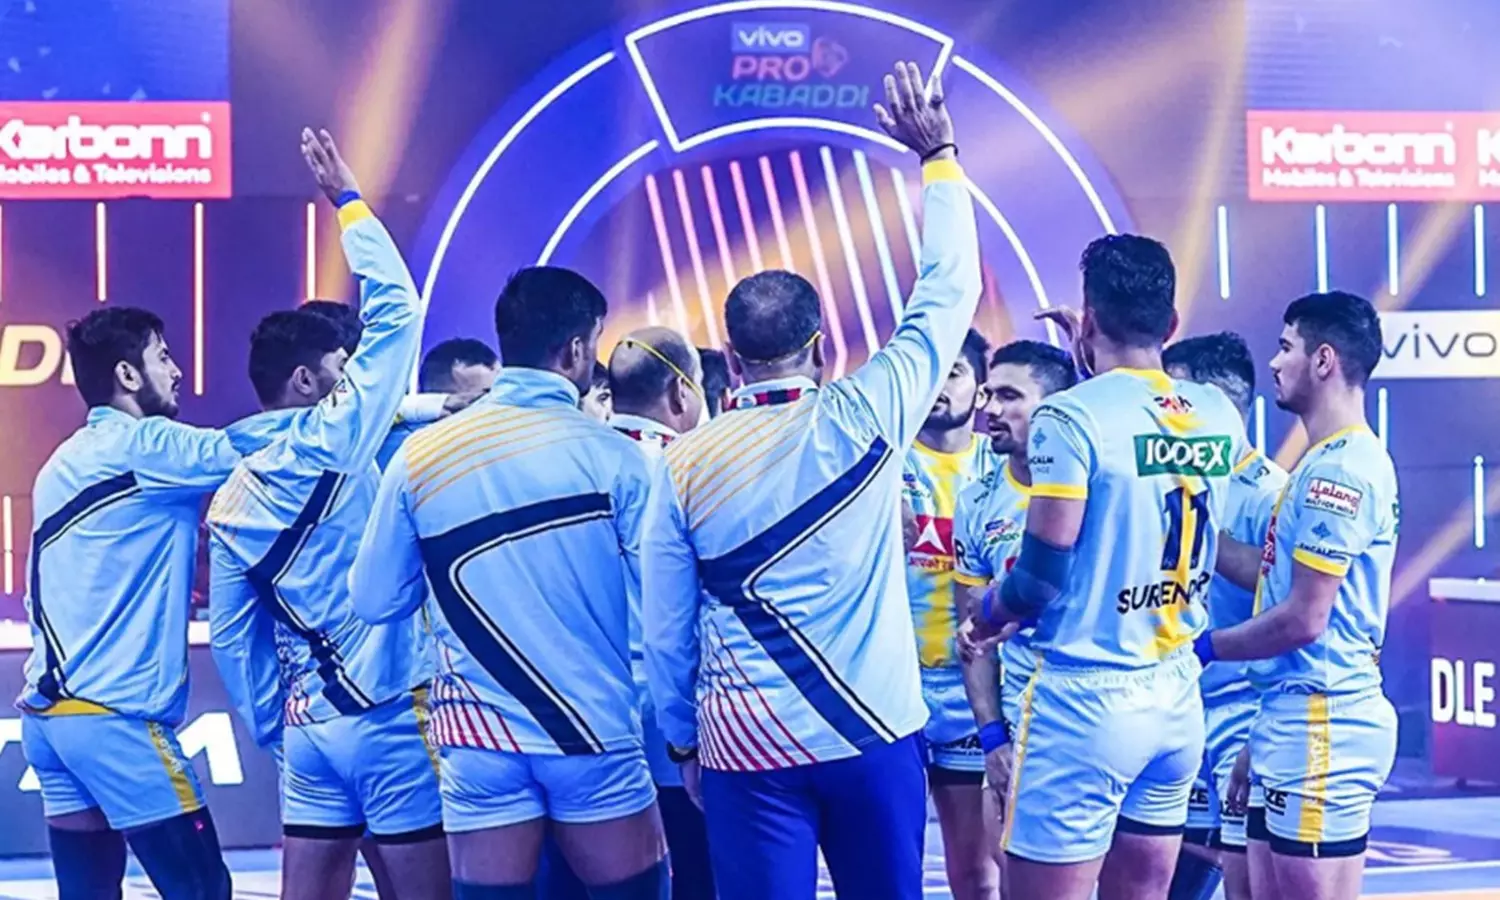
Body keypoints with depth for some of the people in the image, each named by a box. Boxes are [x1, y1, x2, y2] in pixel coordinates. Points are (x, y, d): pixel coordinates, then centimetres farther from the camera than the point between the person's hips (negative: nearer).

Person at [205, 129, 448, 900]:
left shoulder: (229, 501, 10)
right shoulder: (331, 441, -8)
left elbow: (231, 638, 11)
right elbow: (396, 309, -4)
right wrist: (347, 201, 5)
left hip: (306, 727, 7)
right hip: (388, 715, -7)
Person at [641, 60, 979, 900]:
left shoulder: (683, 464, -2)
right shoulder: (864, 419, -5)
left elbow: (665, 629, 2)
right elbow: (949, 295, 6)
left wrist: (683, 740, 16)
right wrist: (938, 157, 16)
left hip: (747, 749, 0)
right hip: (875, 732, 0)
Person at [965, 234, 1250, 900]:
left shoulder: (1071, 418, -14)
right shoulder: (1220, 418, 6)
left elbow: (1042, 577, -15)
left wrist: (987, 615, 8)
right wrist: (1096, 360, 32)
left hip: (1085, 701, -7)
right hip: (1176, 697, 7)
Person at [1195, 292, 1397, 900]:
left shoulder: (1339, 470, -16)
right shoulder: (1330, 462, 16)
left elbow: (1302, 618, -18)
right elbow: (1272, 574, 14)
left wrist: (1203, 646, -5)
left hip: (1320, 724, -10)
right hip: (1293, 720, 10)